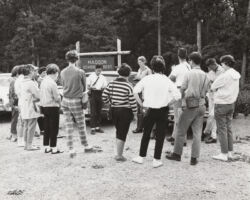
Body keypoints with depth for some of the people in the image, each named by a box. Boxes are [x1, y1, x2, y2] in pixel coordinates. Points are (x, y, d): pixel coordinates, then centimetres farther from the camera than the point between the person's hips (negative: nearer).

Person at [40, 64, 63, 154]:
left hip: (44, 106, 8)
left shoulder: (43, 81, 7)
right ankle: (53, 148, 6)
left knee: (46, 128, 14)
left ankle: (46, 147, 22)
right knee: (54, 128, 1)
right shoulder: (52, 83, -17)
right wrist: (59, 101, 3)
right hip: (52, 107, -8)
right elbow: (57, 97, -18)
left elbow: (41, 95, 9)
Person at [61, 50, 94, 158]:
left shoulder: (63, 72, 1)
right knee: (81, 125, 10)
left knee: (69, 125, 10)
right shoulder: (80, 72, -11)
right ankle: (86, 146, 25)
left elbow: (63, 85, 8)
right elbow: (84, 88, -1)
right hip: (76, 101, -4)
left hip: (65, 101, 4)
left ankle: (71, 149, 11)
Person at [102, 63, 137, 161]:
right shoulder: (128, 86, -14)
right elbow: (132, 101, -13)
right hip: (125, 111, -5)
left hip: (114, 110, 5)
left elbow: (104, 97, 0)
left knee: (118, 131, 20)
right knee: (122, 133, 4)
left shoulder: (111, 84, -1)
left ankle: (119, 152, 27)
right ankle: (119, 155, 10)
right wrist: (135, 111, 0)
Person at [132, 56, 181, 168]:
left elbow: (135, 91, -10)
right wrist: (167, 103, 0)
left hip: (150, 110, 1)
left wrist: (142, 104, -1)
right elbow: (177, 95, -14)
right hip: (163, 111, -1)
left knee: (146, 134, 16)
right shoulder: (167, 81, -7)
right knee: (160, 136, 10)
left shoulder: (147, 79, -5)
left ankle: (141, 157, 25)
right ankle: (156, 160, 14)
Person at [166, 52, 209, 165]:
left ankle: (177, 154, 18)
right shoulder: (205, 76, 4)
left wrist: (181, 98, 9)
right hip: (201, 106, 4)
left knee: (181, 131, 9)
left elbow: (182, 90, -7)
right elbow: (205, 91, 8)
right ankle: (194, 158, 10)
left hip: (190, 106, -4)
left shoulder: (189, 74, -9)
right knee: (197, 133, 7)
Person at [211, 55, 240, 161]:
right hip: (231, 104, 8)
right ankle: (230, 152, 19)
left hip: (221, 104, -8)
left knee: (222, 129, -1)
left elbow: (213, 87, -11)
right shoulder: (236, 75, 5)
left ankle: (224, 154, 3)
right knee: (229, 128, 14)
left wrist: (216, 89, 9)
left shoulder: (224, 76, -19)